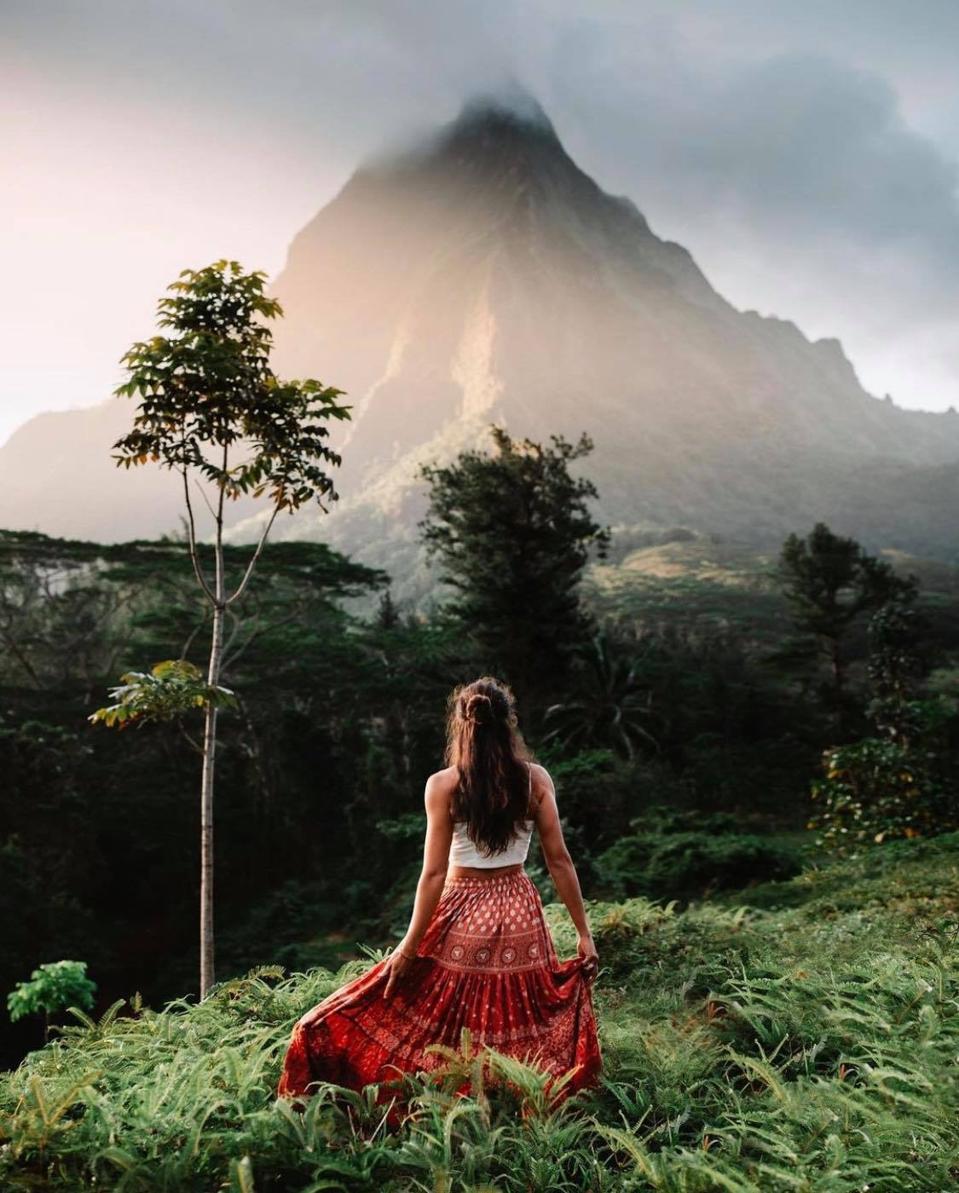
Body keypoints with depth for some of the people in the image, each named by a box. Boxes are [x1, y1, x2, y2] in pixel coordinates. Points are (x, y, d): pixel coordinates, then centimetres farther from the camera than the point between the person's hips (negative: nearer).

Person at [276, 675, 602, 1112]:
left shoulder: (443, 785, -11)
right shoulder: (536, 779, -5)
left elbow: (434, 874, -12)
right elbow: (559, 860, -4)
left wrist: (409, 945, -5)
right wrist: (584, 933, 3)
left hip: (461, 919, -2)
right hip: (520, 916, 3)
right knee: (524, 1029, 15)